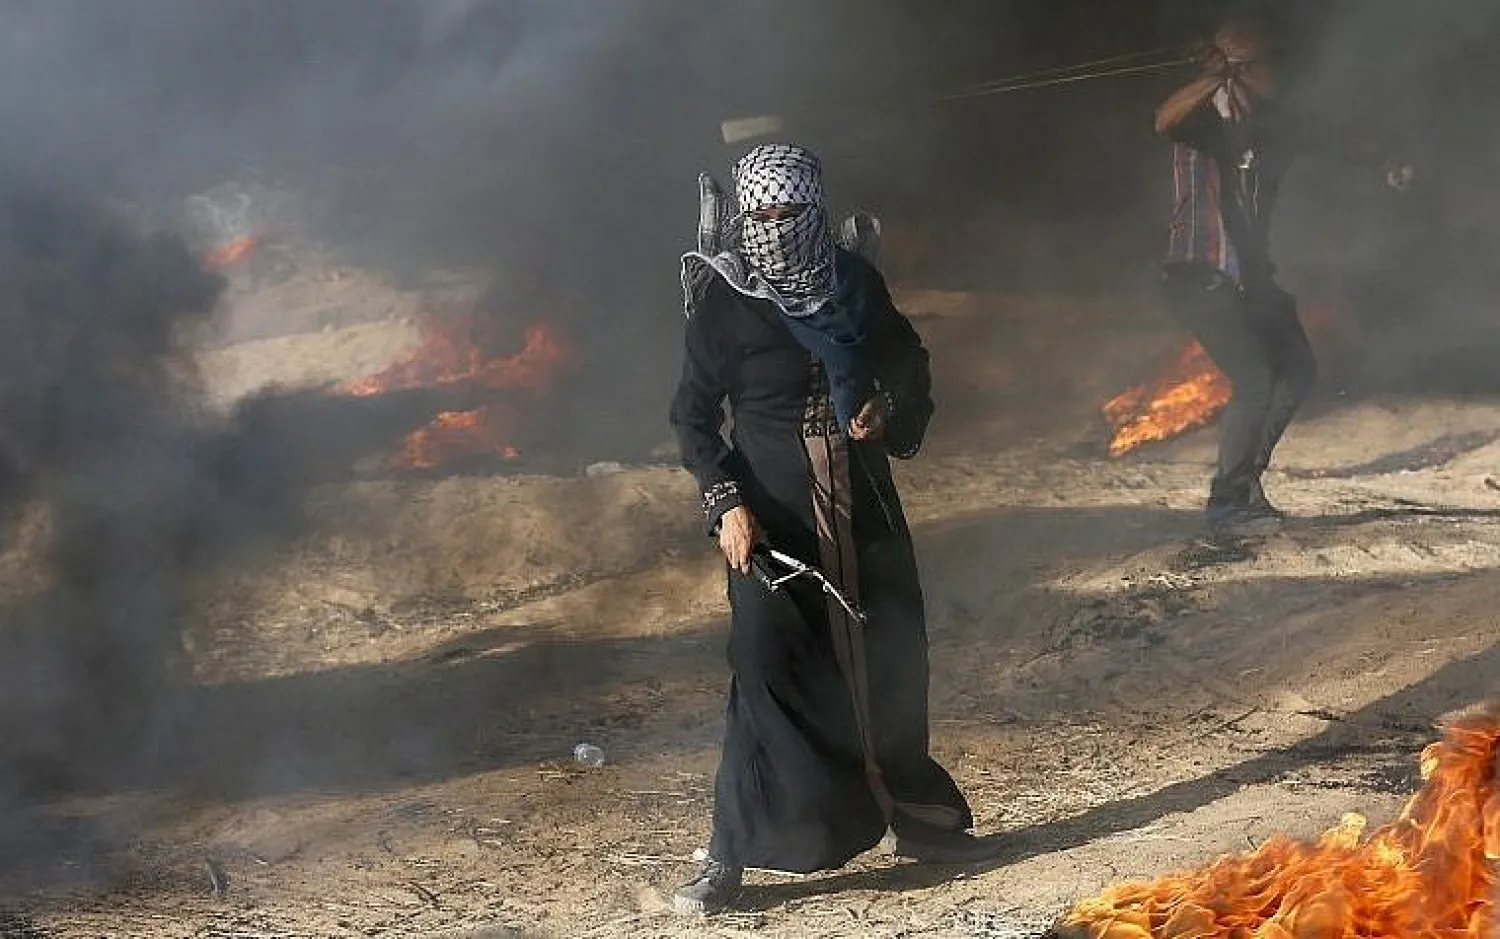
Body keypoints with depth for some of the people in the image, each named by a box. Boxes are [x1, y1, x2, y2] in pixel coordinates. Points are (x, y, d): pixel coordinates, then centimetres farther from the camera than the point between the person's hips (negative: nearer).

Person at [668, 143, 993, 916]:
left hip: (862, 504, 4)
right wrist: (725, 503, -15)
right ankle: (730, 857, -2)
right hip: (772, 512, -4)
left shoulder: (855, 281, 1)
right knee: (765, 670, -8)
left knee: (888, 660, 12)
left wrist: (891, 412, -6)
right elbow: (693, 415, -4)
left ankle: (915, 817, 29)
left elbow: (908, 365, 16)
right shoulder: (720, 299, -8)